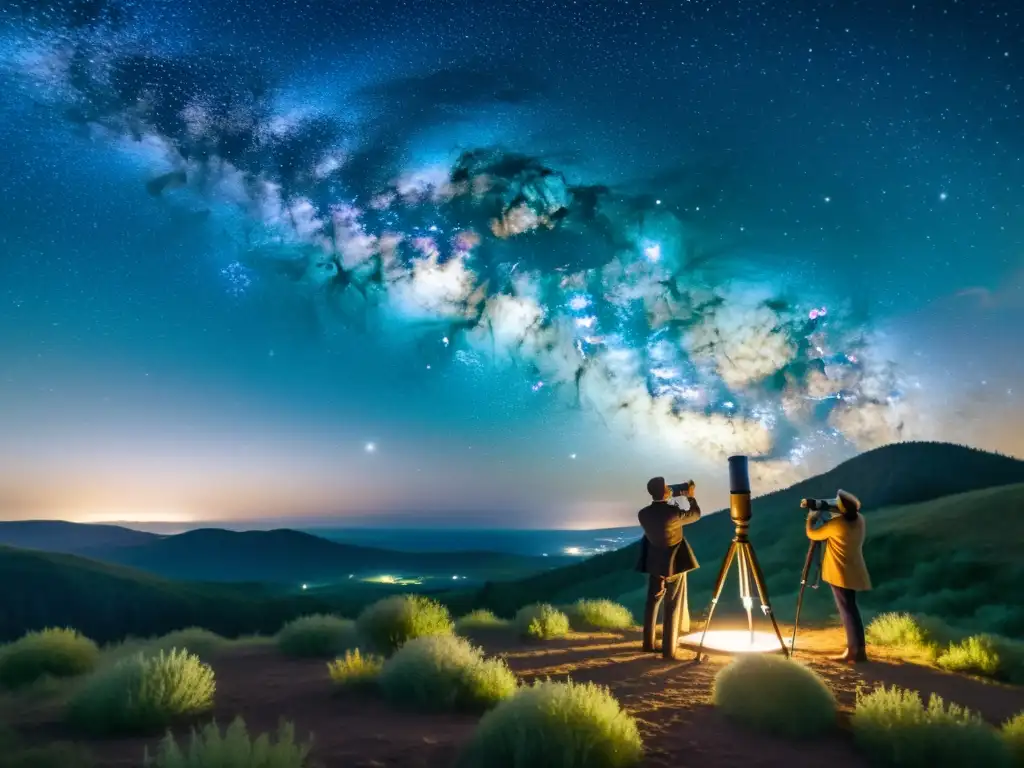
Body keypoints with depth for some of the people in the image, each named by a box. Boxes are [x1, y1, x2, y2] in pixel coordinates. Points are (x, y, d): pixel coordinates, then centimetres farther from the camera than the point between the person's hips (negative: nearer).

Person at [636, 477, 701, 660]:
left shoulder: (643, 514, -9)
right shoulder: (674, 512, -24)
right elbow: (696, 515, -4)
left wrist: (667, 502, 14)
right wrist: (691, 497, 10)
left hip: (654, 562, 5)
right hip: (675, 563, -5)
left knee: (652, 602, 15)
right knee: (673, 606, 3)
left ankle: (648, 644, 23)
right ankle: (668, 650, 7)